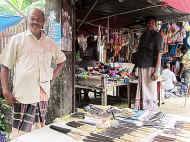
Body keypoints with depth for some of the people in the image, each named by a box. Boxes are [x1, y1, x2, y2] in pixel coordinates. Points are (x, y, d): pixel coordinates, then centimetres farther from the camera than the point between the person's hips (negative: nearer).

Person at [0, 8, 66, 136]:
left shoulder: (50, 43, 10)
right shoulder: (17, 40, 0)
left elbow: (61, 60, 25)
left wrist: (52, 76, 11)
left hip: (43, 95, 4)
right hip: (23, 95, -4)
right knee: (21, 133, -1)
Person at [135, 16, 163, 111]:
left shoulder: (157, 36, -1)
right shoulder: (143, 35, 17)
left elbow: (159, 54, -8)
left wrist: (156, 71, -17)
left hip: (151, 67, -6)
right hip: (141, 67, 6)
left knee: (150, 91, -4)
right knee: (141, 90, 11)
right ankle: (140, 109, 20)